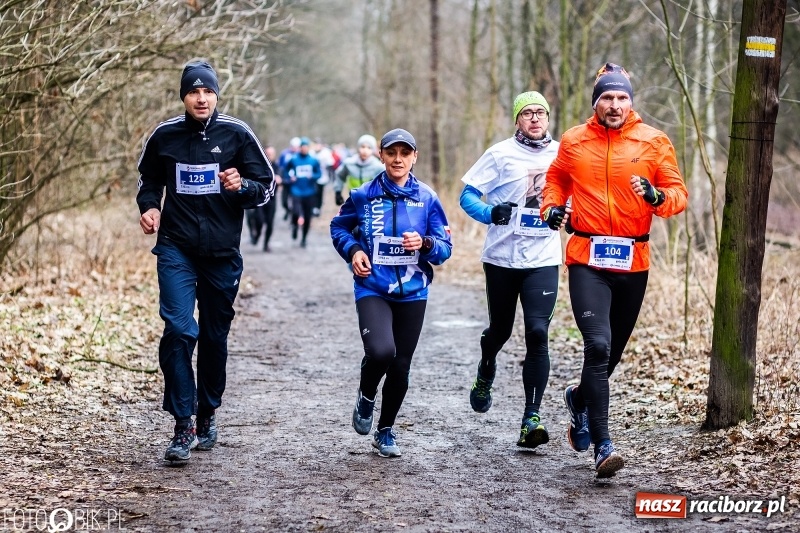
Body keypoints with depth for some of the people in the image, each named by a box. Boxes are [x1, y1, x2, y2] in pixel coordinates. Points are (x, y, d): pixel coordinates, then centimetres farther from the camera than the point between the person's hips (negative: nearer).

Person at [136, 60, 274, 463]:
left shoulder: (237, 135, -2)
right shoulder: (164, 136, 2)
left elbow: (266, 186, 1)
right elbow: (149, 179, 19)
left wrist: (241, 186, -20)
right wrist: (149, 206, -1)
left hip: (222, 252, 1)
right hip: (176, 249, 0)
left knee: (215, 335, 11)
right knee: (178, 329, -15)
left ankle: (208, 414, 31)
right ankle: (183, 426, -11)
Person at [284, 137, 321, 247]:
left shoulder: (314, 161, 0)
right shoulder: (293, 160, -2)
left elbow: (319, 173, 5)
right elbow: (286, 170, 11)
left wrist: (312, 176, -15)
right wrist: (291, 178, -6)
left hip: (310, 192, 2)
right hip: (297, 191, -2)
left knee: (307, 217, 9)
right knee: (296, 212, -24)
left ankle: (304, 239, 27)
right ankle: (295, 224, 11)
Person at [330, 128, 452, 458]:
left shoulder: (427, 199, 0)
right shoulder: (364, 196, -2)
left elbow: (445, 248, 2)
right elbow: (338, 227, 14)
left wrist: (424, 243, -19)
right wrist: (353, 250, -5)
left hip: (412, 294, 2)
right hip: (372, 290, -2)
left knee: (400, 367, 8)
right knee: (381, 351, -26)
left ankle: (386, 431, 31)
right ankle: (366, 396, 8)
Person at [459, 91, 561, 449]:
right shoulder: (501, 154, -3)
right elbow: (468, 194, -3)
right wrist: (491, 213, -22)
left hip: (543, 259, 1)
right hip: (502, 257, -1)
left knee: (537, 332, -13)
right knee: (500, 328, 13)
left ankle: (531, 417, -11)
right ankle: (485, 374, 49)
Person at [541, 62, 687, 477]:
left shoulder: (654, 142, 2)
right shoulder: (574, 141, 5)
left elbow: (679, 195, 2)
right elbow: (556, 180, 22)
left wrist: (656, 196, -20)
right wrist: (552, 208, 2)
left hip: (633, 261, 2)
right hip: (587, 259, -2)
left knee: (613, 349, 14)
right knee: (598, 345, -17)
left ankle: (579, 398, 46)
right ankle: (602, 445, -15)